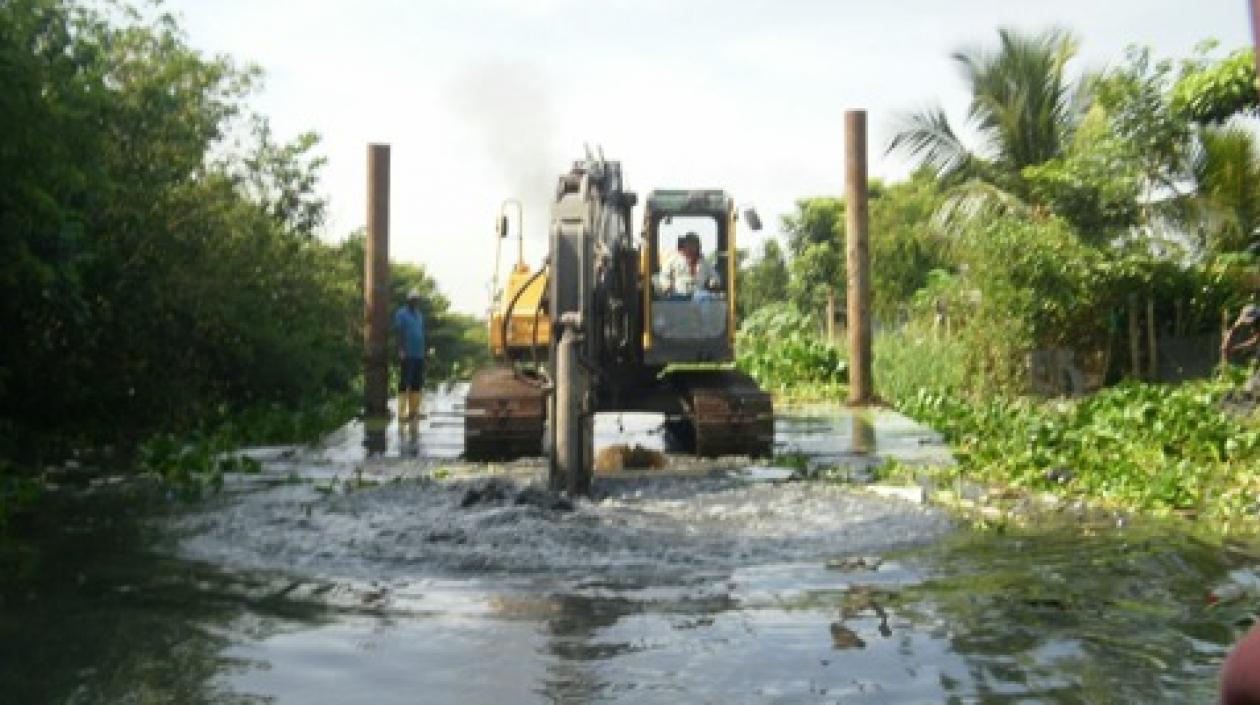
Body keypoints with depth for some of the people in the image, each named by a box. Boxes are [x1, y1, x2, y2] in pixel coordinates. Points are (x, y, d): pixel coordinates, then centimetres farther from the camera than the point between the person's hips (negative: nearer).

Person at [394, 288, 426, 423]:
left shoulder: (420, 315, 18)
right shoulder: (401, 314, -3)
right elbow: (399, 333, -9)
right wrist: (401, 351, -17)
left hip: (419, 355, 7)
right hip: (407, 355, -7)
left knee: (417, 382, 7)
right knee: (405, 381, -7)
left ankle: (414, 410, 12)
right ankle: (402, 412, -5)